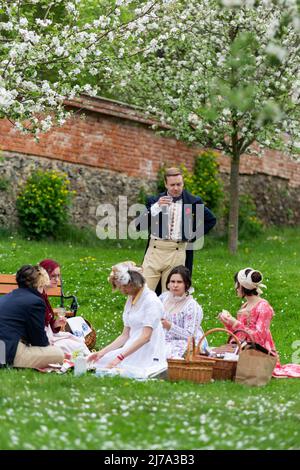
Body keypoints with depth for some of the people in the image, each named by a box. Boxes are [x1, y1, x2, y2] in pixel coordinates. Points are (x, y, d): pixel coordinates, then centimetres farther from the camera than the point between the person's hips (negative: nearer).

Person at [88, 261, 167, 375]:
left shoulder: (151, 301, -12)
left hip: (148, 354, -8)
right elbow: (125, 335, 14)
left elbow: (145, 337, -20)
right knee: (100, 361, -12)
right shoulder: (130, 300, 15)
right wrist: (103, 352, 1)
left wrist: (119, 357, -25)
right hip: (133, 350, 8)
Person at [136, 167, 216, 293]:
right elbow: (139, 225, 0)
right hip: (155, 250, 1)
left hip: (177, 252, -1)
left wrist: (193, 236, 8)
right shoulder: (154, 201, 8)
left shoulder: (193, 202, 7)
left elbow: (211, 220, 18)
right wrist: (156, 207, -12)